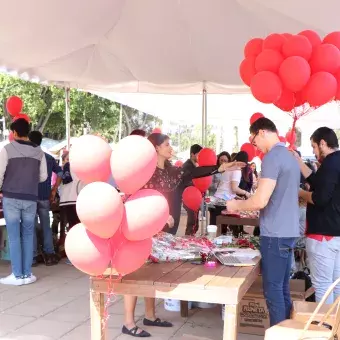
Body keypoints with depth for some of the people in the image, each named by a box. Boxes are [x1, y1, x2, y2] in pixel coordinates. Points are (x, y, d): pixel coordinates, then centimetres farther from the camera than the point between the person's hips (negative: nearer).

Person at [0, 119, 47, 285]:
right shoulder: (38, 151, 5)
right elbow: (43, 176, 8)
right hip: (31, 199, 3)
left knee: (14, 236, 2)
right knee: (28, 235, 10)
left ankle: (17, 275, 4)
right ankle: (27, 274, 11)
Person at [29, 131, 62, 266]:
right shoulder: (49, 158, 9)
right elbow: (60, 173, 8)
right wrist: (54, 191, 11)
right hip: (45, 197, 3)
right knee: (46, 226, 9)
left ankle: (32, 256, 2)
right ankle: (49, 255, 7)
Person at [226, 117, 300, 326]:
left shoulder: (272, 157, -14)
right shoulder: (290, 156, 14)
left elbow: (261, 201, -20)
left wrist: (236, 205, -3)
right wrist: (246, 205, 23)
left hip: (276, 234, -9)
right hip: (288, 231, 9)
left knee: (273, 290, -1)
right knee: (283, 288, 15)